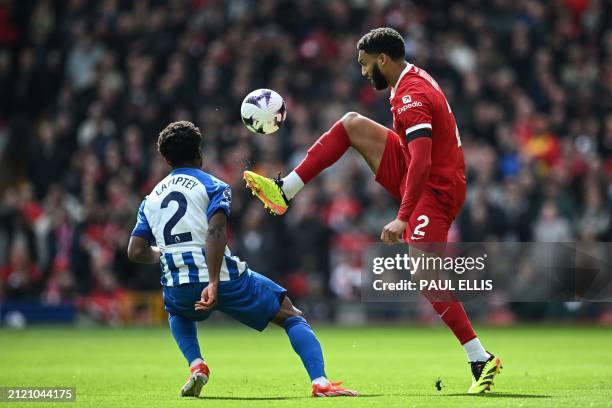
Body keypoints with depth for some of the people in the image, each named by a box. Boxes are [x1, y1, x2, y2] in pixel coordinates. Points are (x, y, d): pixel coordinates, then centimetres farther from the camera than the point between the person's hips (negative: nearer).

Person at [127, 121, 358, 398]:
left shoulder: (150, 199, 18)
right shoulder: (213, 186, 4)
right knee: (292, 316, 12)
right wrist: (214, 284, -21)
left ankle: (196, 366, 16)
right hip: (223, 278, -4)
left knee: (177, 311, 42)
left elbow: (136, 251, 10)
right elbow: (216, 231, -15)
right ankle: (320, 382, -8)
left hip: (179, 289, 4)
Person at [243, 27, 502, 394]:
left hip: (433, 189, -10)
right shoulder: (416, 79, 8)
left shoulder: (411, 98, -23)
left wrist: (403, 219, -35)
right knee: (352, 124, 9)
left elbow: (421, 163, -32)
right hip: (426, 175, 10)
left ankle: (481, 360, -11)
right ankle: (284, 191, 10)